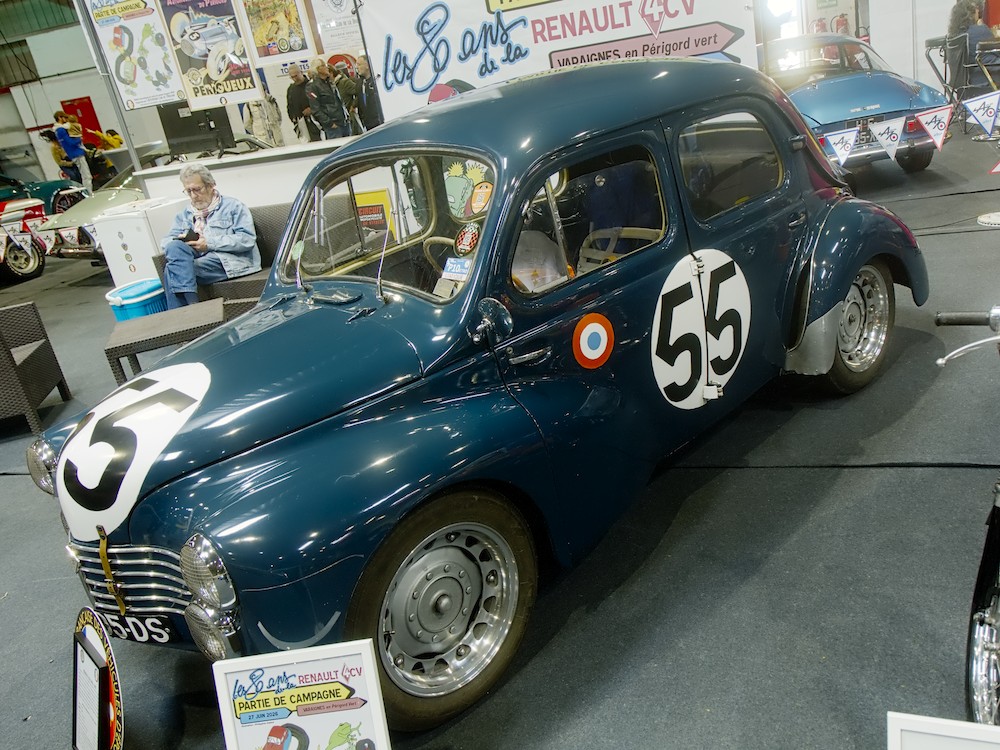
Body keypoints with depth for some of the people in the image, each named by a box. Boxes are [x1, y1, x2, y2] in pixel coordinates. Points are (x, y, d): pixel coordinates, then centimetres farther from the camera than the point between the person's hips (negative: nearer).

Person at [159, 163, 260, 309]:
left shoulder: (232, 206, 11)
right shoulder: (185, 215, 27)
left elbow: (247, 239, -4)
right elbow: (165, 241, 20)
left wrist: (210, 244, -10)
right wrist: (181, 242, -6)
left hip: (231, 261, -5)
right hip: (201, 260, 5)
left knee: (173, 270, -23)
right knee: (175, 247, -26)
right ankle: (191, 305, -33)